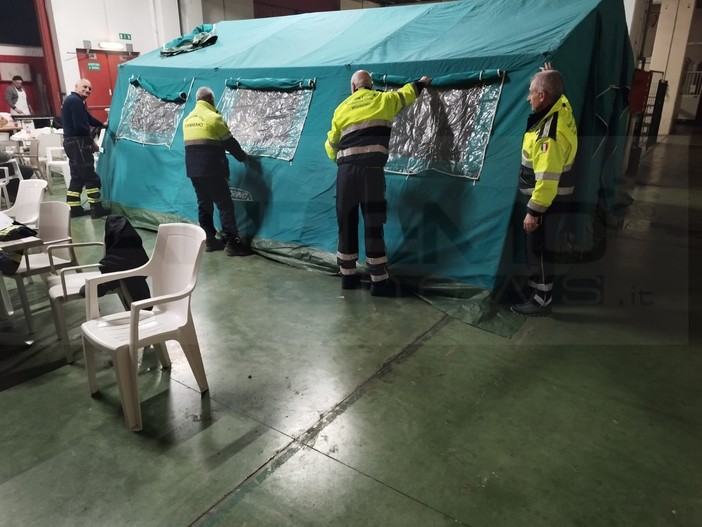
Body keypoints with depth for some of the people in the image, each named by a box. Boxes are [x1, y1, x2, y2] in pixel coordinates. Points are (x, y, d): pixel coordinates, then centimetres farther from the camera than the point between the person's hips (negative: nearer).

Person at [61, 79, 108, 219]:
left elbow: (88, 119, 24)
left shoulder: (72, 100, 20)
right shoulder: (75, 101, -13)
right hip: (78, 142, -11)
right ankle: (96, 209, -6)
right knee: (90, 176, -8)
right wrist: (91, 141, -10)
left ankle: (74, 208, 16)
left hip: (72, 142, 11)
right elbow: (80, 126, -20)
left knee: (77, 177, 13)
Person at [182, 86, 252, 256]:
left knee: (204, 205, 13)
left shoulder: (188, 119, 14)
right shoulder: (213, 117, -9)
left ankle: (209, 240, 16)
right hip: (211, 170, -7)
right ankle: (232, 243, -7)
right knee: (225, 205, -5)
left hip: (193, 170, 8)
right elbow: (230, 142, -5)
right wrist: (243, 157, 11)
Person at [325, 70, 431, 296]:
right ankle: (379, 281, 2)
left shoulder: (342, 109, 16)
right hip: (371, 170, -2)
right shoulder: (383, 100, 11)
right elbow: (406, 93, 29)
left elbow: (331, 145, 19)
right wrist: (422, 83, 49)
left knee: (347, 224, 10)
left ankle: (348, 276, 17)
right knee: (373, 225, 0)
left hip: (345, 171, 2)